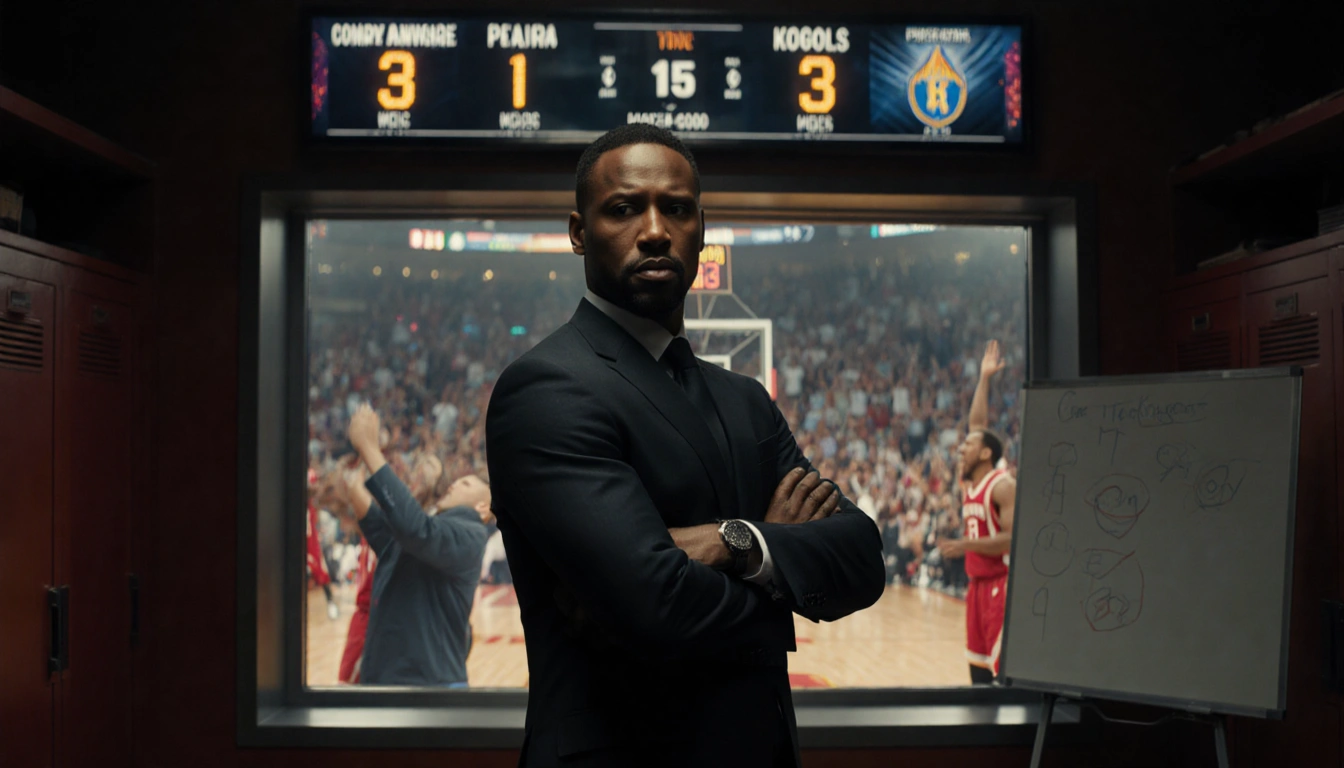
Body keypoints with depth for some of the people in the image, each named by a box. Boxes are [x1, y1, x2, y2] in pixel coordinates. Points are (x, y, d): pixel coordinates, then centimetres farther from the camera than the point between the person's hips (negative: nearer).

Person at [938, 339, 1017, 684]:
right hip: (978, 582, 9)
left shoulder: (1003, 486, -14)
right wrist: (983, 379, 13)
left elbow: (1014, 538, -21)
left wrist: (966, 545, -24)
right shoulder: (970, 482, 11)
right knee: (979, 664, 11)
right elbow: (977, 425, 16)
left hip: (1002, 584, -9)